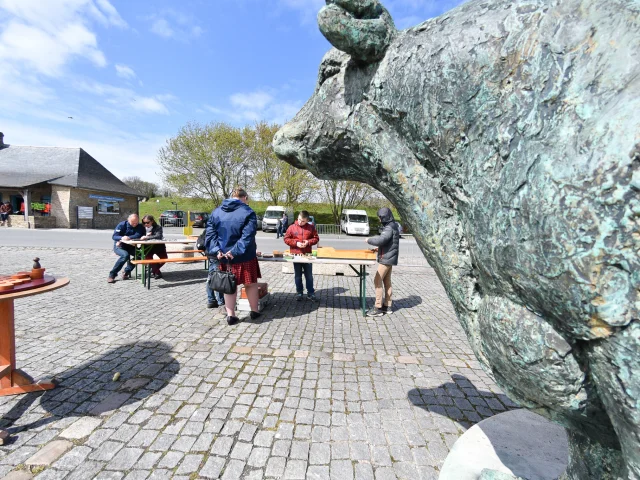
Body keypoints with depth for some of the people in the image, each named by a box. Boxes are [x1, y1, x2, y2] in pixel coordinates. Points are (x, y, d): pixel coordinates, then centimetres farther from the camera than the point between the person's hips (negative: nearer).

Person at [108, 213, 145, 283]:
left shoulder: (140, 227, -7)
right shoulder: (122, 225, -12)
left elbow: (138, 235, -24)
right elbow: (114, 236, -20)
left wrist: (128, 238, -37)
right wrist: (122, 238, -42)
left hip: (131, 246, 4)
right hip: (119, 246, -3)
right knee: (125, 255, -34)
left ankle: (126, 272, -8)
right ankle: (112, 275, -23)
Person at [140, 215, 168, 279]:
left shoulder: (158, 227, -10)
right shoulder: (144, 228, 5)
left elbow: (158, 236, -27)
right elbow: (141, 237, 2)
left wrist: (147, 237, -38)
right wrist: (146, 235, -19)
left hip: (158, 246, -2)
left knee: (164, 258, -18)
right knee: (148, 256, -28)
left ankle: (154, 269, 11)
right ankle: (157, 272, -15)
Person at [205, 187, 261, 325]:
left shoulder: (216, 212, 7)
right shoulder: (248, 212, -10)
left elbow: (210, 234, 0)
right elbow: (247, 236, -22)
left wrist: (216, 250, -8)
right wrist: (235, 251, -23)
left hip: (224, 256, 4)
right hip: (244, 257, -4)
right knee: (251, 284, 13)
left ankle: (230, 315, 17)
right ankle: (255, 311, 25)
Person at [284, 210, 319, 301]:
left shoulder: (311, 227, 2)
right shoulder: (292, 227, -2)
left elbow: (316, 238, 5)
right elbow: (286, 239, 0)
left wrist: (309, 242, -13)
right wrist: (296, 243, -14)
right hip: (296, 255, -1)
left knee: (309, 275, 8)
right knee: (298, 276, 10)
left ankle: (310, 292, 19)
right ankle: (299, 292, 23)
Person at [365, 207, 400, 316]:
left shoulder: (389, 228, -17)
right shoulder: (392, 226, 14)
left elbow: (381, 239, -31)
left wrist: (369, 240, -16)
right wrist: (380, 247, 13)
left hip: (386, 259, -10)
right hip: (388, 258, 10)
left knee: (377, 281, -8)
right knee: (387, 282, 14)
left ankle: (378, 308, -4)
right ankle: (387, 306, 22)